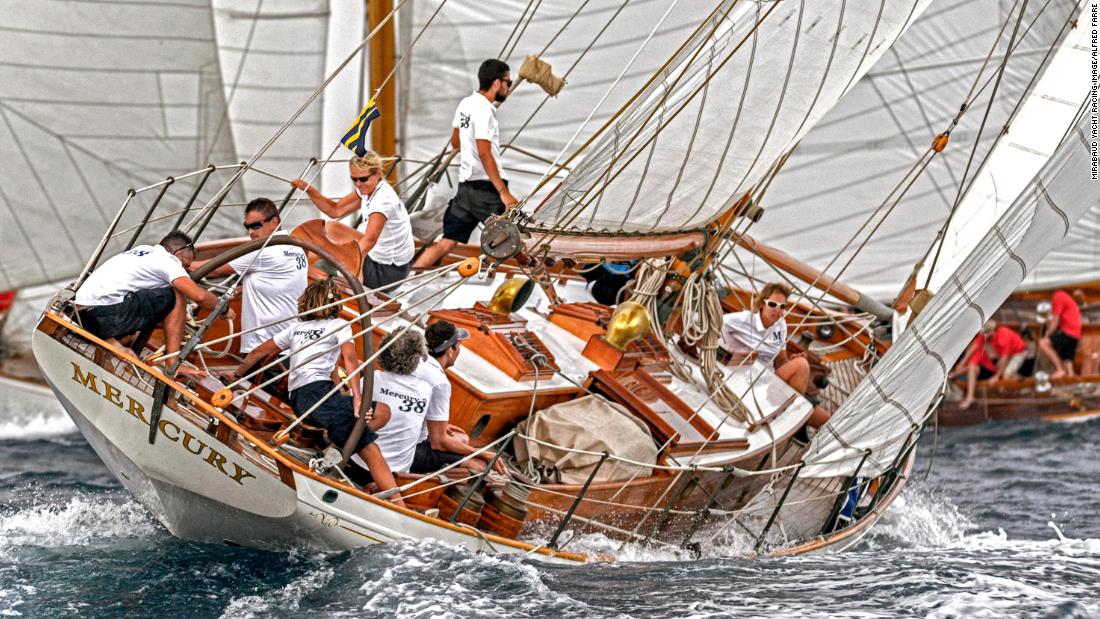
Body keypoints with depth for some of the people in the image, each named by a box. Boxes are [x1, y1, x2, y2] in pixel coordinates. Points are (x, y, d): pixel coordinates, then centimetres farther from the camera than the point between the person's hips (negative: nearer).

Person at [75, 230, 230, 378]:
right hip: (105, 314, -8)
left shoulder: (143, 250, 27)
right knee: (176, 296, 2)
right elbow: (199, 296, -9)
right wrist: (224, 309, 10)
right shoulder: (167, 259, 1)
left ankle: (110, 342, 4)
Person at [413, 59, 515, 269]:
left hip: (465, 185, 9)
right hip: (486, 187, -9)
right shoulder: (484, 110, -16)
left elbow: (455, 142, 23)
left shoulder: (465, 104, 11)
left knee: (448, 241, 7)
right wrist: (504, 193, -22)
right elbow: (484, 154, -21)